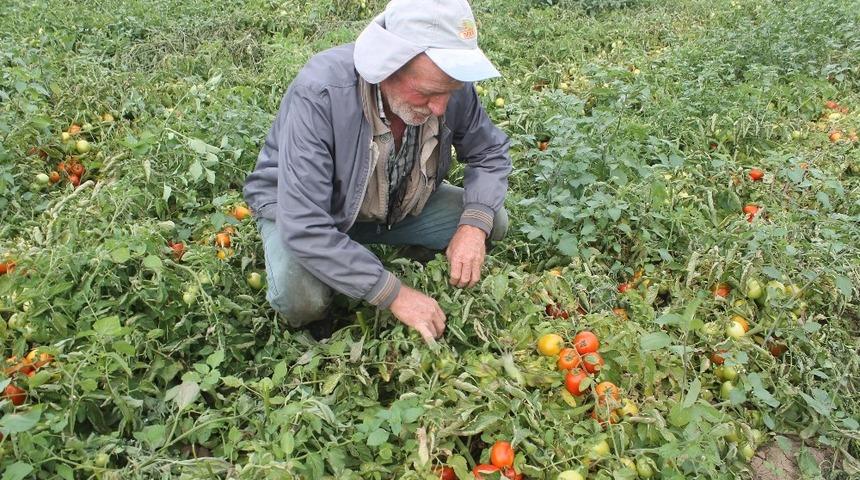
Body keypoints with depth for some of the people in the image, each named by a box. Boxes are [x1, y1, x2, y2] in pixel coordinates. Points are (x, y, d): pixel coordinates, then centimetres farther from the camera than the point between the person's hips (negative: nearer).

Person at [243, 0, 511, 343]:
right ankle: (314, 325, 4)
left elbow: (490, 153, -5)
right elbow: (303, 226, -39)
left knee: (493, 222, -11)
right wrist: (394, 294, -37)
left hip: (398, 204, 5)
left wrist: (474, 225, -25)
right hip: (301, 210, -4)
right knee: (300, 295, -34)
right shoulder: (319, 95, -37)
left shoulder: (449, 83, -21)